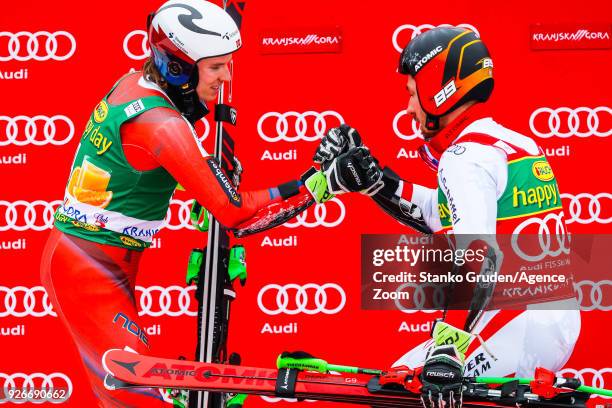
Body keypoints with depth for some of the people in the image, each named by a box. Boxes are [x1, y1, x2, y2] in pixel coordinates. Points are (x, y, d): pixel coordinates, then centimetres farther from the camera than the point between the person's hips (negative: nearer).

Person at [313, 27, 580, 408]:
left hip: (518, 326, -10)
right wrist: (373, 179, 15)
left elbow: (476, 256, -27)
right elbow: (442, 215, 20)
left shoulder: (465, 158, -13)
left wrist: (446, 353, -34)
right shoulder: (515, 143, 15)